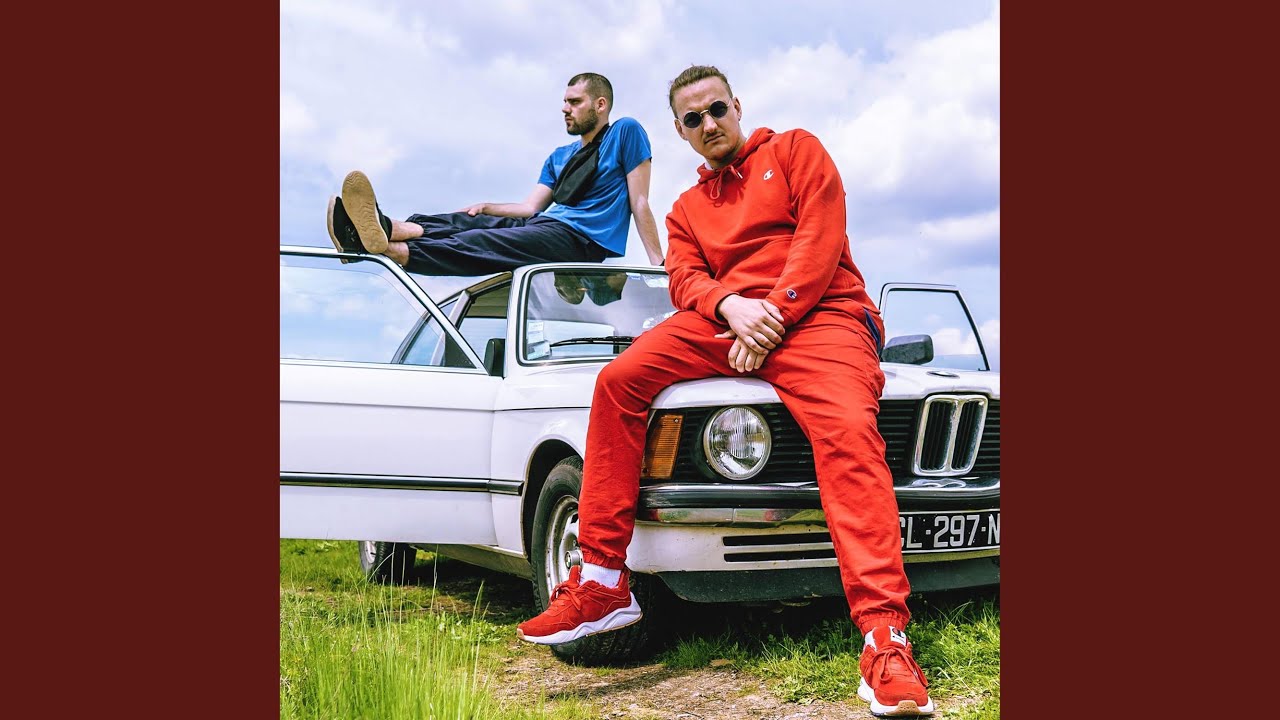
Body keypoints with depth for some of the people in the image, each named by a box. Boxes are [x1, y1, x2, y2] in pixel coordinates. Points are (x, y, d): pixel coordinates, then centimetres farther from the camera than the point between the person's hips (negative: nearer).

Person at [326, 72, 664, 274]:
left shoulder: (625, 133, 5)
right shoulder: (559, 156, 28)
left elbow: (639, 204, -1)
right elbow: (530, 208, 21)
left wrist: (659, 264, -8)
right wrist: (486, 207, 4)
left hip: (583, 240, -7)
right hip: (544, 225, 7)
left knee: (479, 244, -30)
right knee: (466, 221, -18)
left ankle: (388, 248, -50)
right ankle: (386, 229, -44)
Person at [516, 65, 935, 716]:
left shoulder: (795, 150, 15)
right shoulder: (686, 210, 27)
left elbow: (820, 236, 0)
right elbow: (685, 278, 9)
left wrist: (772, 317, -13)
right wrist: (731, 307, -15)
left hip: (818, 312, -4)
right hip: (724, 320, 4)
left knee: (848, 432, -33)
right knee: (619, 380, -18)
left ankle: (885, 641, -39)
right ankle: (602, 583, -17)